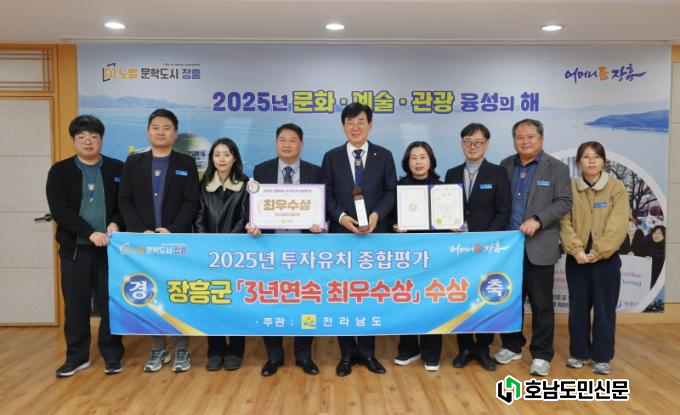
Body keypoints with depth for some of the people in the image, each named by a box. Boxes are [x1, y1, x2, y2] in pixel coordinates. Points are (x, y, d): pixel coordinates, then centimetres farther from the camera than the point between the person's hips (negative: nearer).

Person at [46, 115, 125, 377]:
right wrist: (90, 232, -17)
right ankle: (77, 356, 23)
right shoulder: (59, 171, 4)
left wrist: (116, 224, -15)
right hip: (74, 248, 1)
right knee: (75, 304, 8)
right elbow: (59, 210, -6)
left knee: (111, 303, 4)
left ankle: (112, 355, 17)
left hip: (110, 247, 0)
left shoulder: (117, 169, 6)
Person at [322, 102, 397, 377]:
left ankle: (367, 351, 21)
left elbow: (391, 192, 2)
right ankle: (348, 353, 18)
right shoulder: (331, 157, 7)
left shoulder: (384, 156, 7)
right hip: (341, 233, 0)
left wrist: (377, 214, -16)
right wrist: (341, 217, -15)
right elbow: (326, 195, 2)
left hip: (375, 233, 0)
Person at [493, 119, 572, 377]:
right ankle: (512, 346, 28)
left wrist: (537, 220, -20)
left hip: (539, 248, -3)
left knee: (541, 304, 4)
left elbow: (564, 202, -7)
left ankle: (541, 354, 16)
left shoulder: (557, 168, 0)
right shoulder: (506, 166, 11)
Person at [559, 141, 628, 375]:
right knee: (578, 308, 10)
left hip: (606, 258, -2)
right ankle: (580, 352, 24)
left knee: (604, 309, 5)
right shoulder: (569, 188, 2)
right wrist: (576, 250, -16)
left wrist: (597, 252, -16)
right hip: (576, 259, 2)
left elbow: (617, 226, -10)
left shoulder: (616, 188, -2)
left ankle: (603, 357, 18)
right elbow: (565, 222, -4)